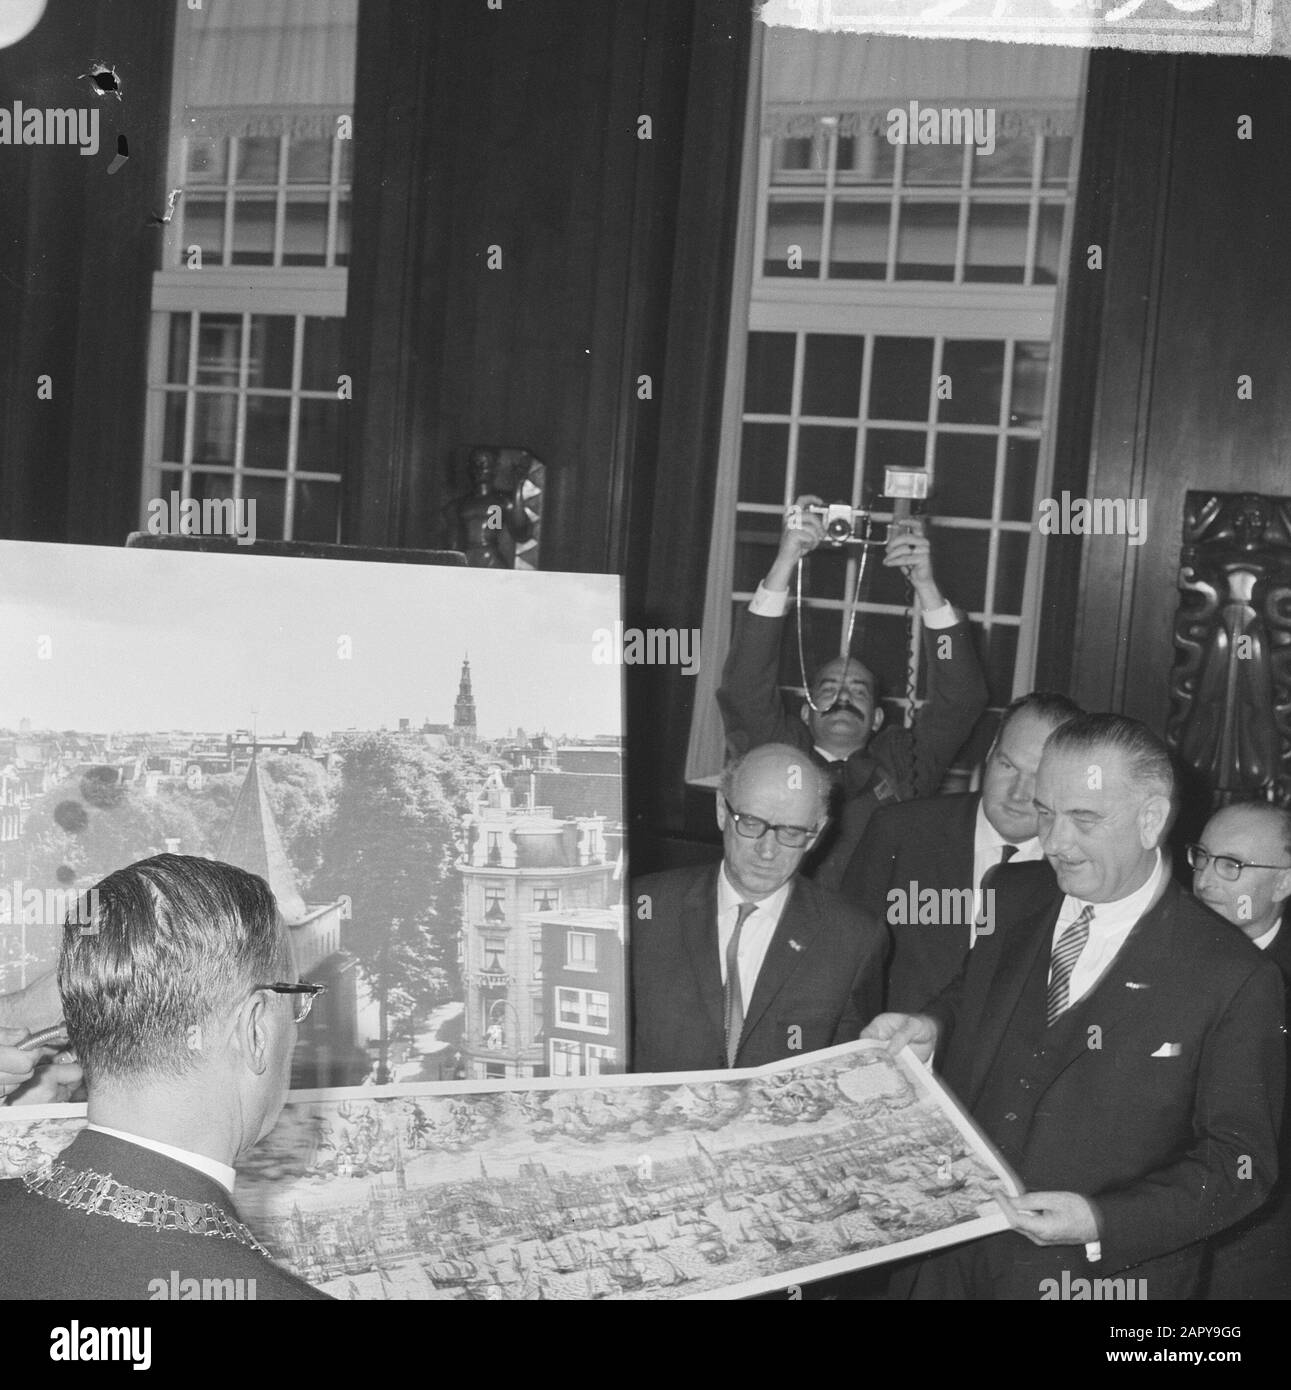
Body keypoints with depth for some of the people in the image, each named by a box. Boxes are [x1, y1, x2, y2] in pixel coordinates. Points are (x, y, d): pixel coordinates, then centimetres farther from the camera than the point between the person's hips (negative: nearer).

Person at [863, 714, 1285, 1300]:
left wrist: (1102, 1222, -23)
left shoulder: (1236, 981, -14)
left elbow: (1239, 1163, -11)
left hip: (1100, 1274, -4)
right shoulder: (1014, 896, 1)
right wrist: (932, 1027, -4)